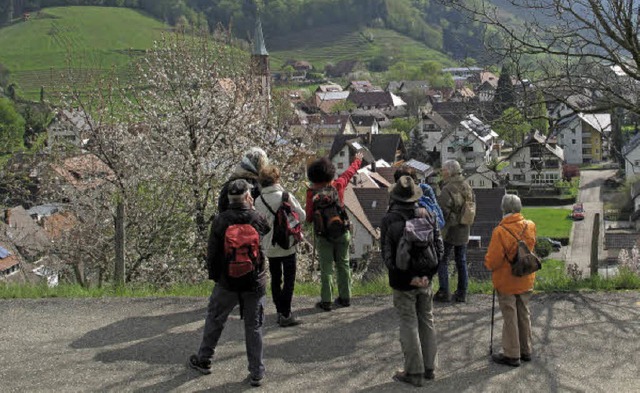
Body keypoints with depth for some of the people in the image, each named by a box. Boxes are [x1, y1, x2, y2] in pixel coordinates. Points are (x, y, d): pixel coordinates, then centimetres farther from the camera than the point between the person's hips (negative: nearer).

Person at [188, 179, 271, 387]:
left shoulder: (220, 221, -10)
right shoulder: (258, 219, -11)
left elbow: (212, 252, -4)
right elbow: (268, 231, 13)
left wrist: (214, 275, 12)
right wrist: (252, 209, 16)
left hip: (227, 283, 0)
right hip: (254, 284, 0)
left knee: (214, 320, 19)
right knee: (254, 327, 9)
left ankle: (203, 360, 33)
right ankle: (256, 373, 12)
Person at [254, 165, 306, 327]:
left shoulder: (258, 200, -4)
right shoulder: (286, 196, -16)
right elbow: (302, 216, -10)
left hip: (269, 246, 4)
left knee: (275, 279, 15)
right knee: (289, 279, 3)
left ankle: (280, 312, 20)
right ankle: (285, 315, 0)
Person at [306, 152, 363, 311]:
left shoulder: (312, 192, -14)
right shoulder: (338, 185, -5)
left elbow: (309, 216, -12)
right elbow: (350, 172, 14)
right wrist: (357, 160, 31)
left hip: (323, 234, -3)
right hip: (342, 232, 3)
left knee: (326, 267, 2)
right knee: (343, 264, 13)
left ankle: (326, 301, 4)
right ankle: (345, 298, 20)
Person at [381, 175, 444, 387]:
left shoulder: (390, 219, -13)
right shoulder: (428, 215, -1)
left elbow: (388, 255, -15)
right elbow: (439, 248, -2)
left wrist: (409, 278, -14)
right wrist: (427, 275, -6)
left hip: (403, 282, -4)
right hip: (425, 280, 4)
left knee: (409, 325, 3)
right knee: (427, 322, 15)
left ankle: (414, 372, 9)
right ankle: (429, 368, 25)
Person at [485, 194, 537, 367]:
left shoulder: (500, 231, -24)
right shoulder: (530, 226, -5)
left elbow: (492, 261, -20)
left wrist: (488, 262, 1)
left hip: (506, 281, -6)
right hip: (526, 280, 6)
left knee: (510, 317, 5)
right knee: (524, 314, 18)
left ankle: (512, 355, 13)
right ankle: (525, 351, 29)